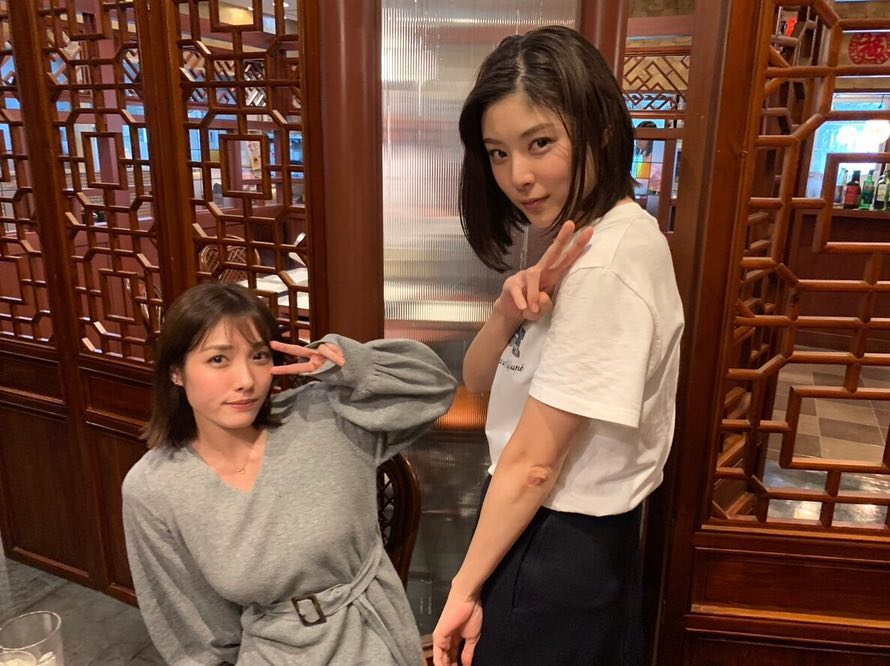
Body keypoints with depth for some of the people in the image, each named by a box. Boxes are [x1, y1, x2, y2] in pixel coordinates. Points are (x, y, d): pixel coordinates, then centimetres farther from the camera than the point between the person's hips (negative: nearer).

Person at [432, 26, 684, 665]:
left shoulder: (610, 259, -27)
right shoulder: (578, 238, 2)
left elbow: (533, 462, -22)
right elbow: (479, 379, 1)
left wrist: (465, 589, -11)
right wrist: (510, 311, -19)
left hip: (559, 548, -8)